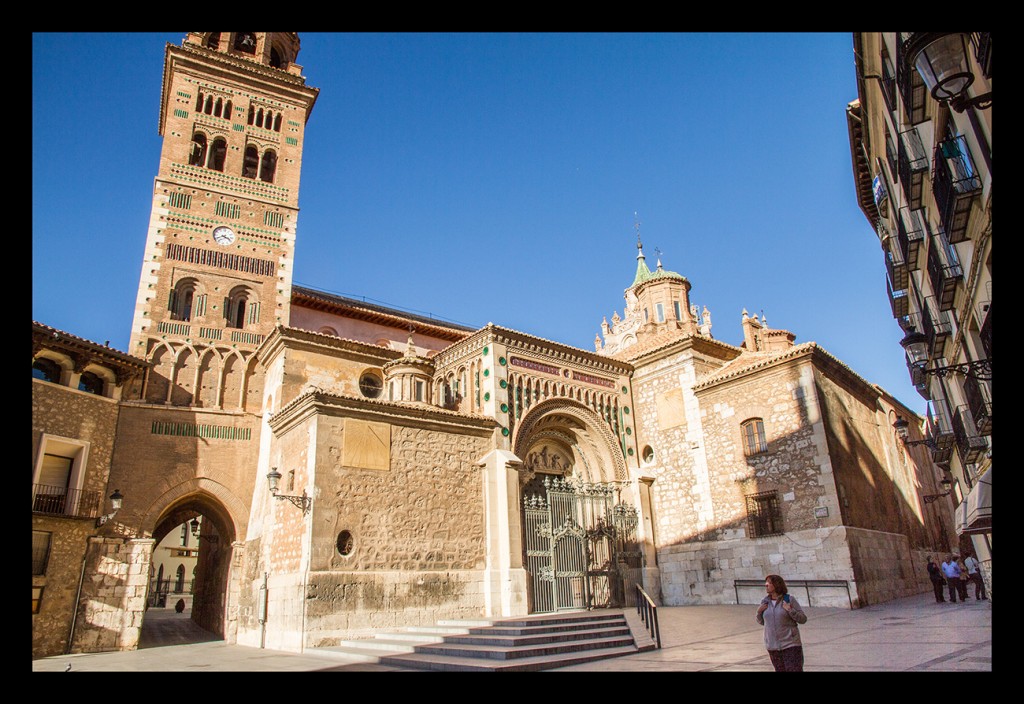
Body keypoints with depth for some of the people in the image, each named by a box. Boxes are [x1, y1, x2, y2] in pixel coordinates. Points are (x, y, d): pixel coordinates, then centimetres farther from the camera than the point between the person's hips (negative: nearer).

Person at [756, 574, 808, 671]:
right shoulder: (765, 601, 3)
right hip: (773, 645, 4)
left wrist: (790, 610, -21)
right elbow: (762, 621, 13)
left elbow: (803, 619, -6)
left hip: (790, 644, -4)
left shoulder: (789, 599, -7)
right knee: (780, 670, 11)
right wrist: (758, 612, -6)